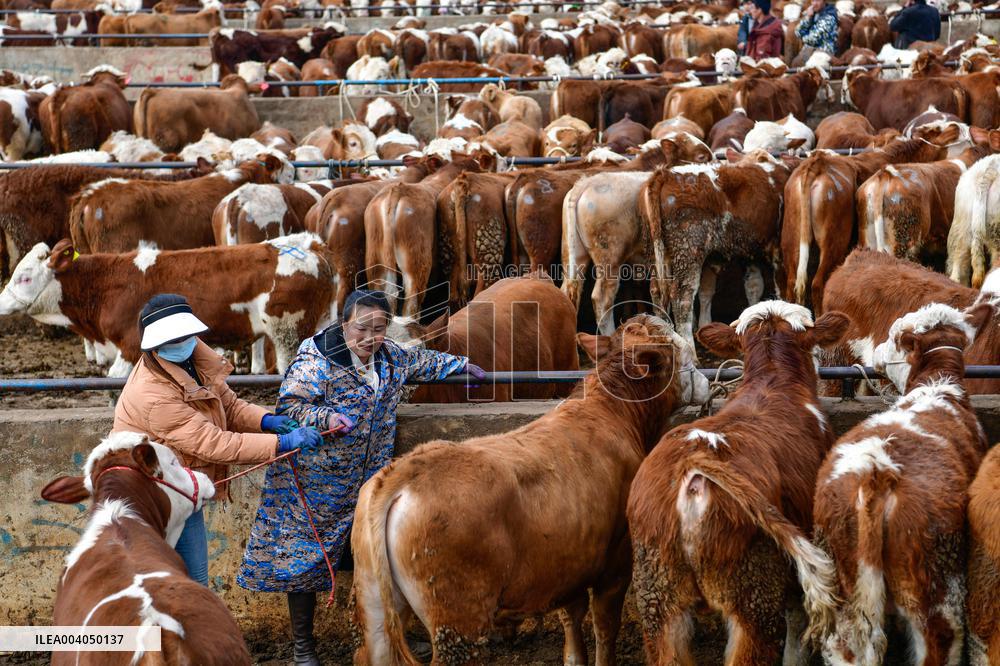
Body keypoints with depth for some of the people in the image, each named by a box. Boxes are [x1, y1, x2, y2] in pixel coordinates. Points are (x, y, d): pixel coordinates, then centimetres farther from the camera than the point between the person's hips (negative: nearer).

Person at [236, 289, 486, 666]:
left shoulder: (389, 356, 3)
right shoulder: (317, 360, -19)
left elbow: (420, 362, 24)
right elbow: (289, 404, -20)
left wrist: (460, 364, 31)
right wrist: (327, 417, -34)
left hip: (366, 480, 6)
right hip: (315, 482, -6)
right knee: (304, 557, 3)